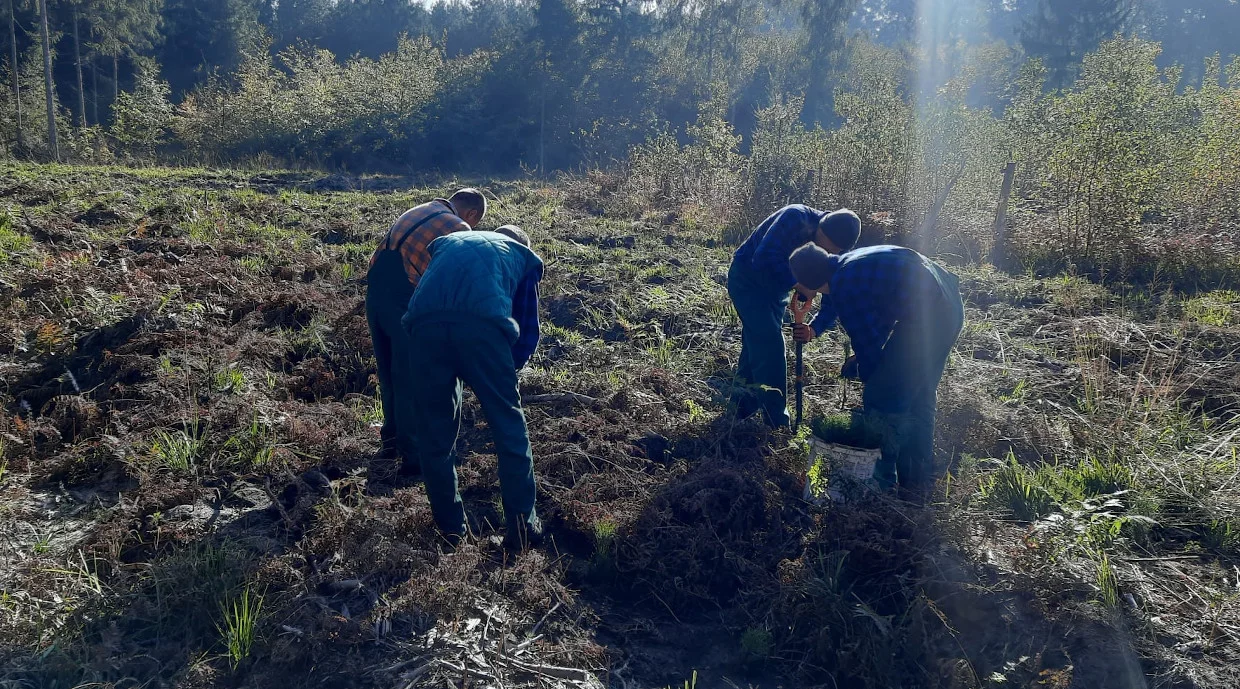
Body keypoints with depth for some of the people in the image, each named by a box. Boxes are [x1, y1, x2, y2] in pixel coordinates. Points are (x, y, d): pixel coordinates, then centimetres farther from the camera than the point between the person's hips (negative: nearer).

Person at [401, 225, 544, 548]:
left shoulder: (448, 241, 40)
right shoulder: (524, 256, 31)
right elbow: (528, 331, 27)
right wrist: (505, 371, 41)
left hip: (424, 322, 3)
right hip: (482, 324, -2)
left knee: (433, 431, 17)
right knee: (509, 426, 13)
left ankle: (450, 524, 27)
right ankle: (522, 525, 17)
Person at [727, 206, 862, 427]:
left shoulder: (835, 252, -10)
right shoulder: (796, 219, -31)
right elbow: (764, 259, -38)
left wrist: (815, 327, -26)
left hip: (775, 286, 7)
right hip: (747, 277, -7)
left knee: (756, 346, 13)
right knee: (770, 347, -13)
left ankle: (743, 409, 26)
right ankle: (777, 423, -8)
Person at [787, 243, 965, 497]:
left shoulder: (843, 288, -13)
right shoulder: (851, 264, 15)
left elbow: (867, 342, -6)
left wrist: (856, 369, 14)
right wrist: (863, 359, 21)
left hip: (926, 314, -10)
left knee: (882, 401, 0)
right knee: (920, 399, 21)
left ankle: (880, 483, 9)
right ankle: (918, 481, 33)